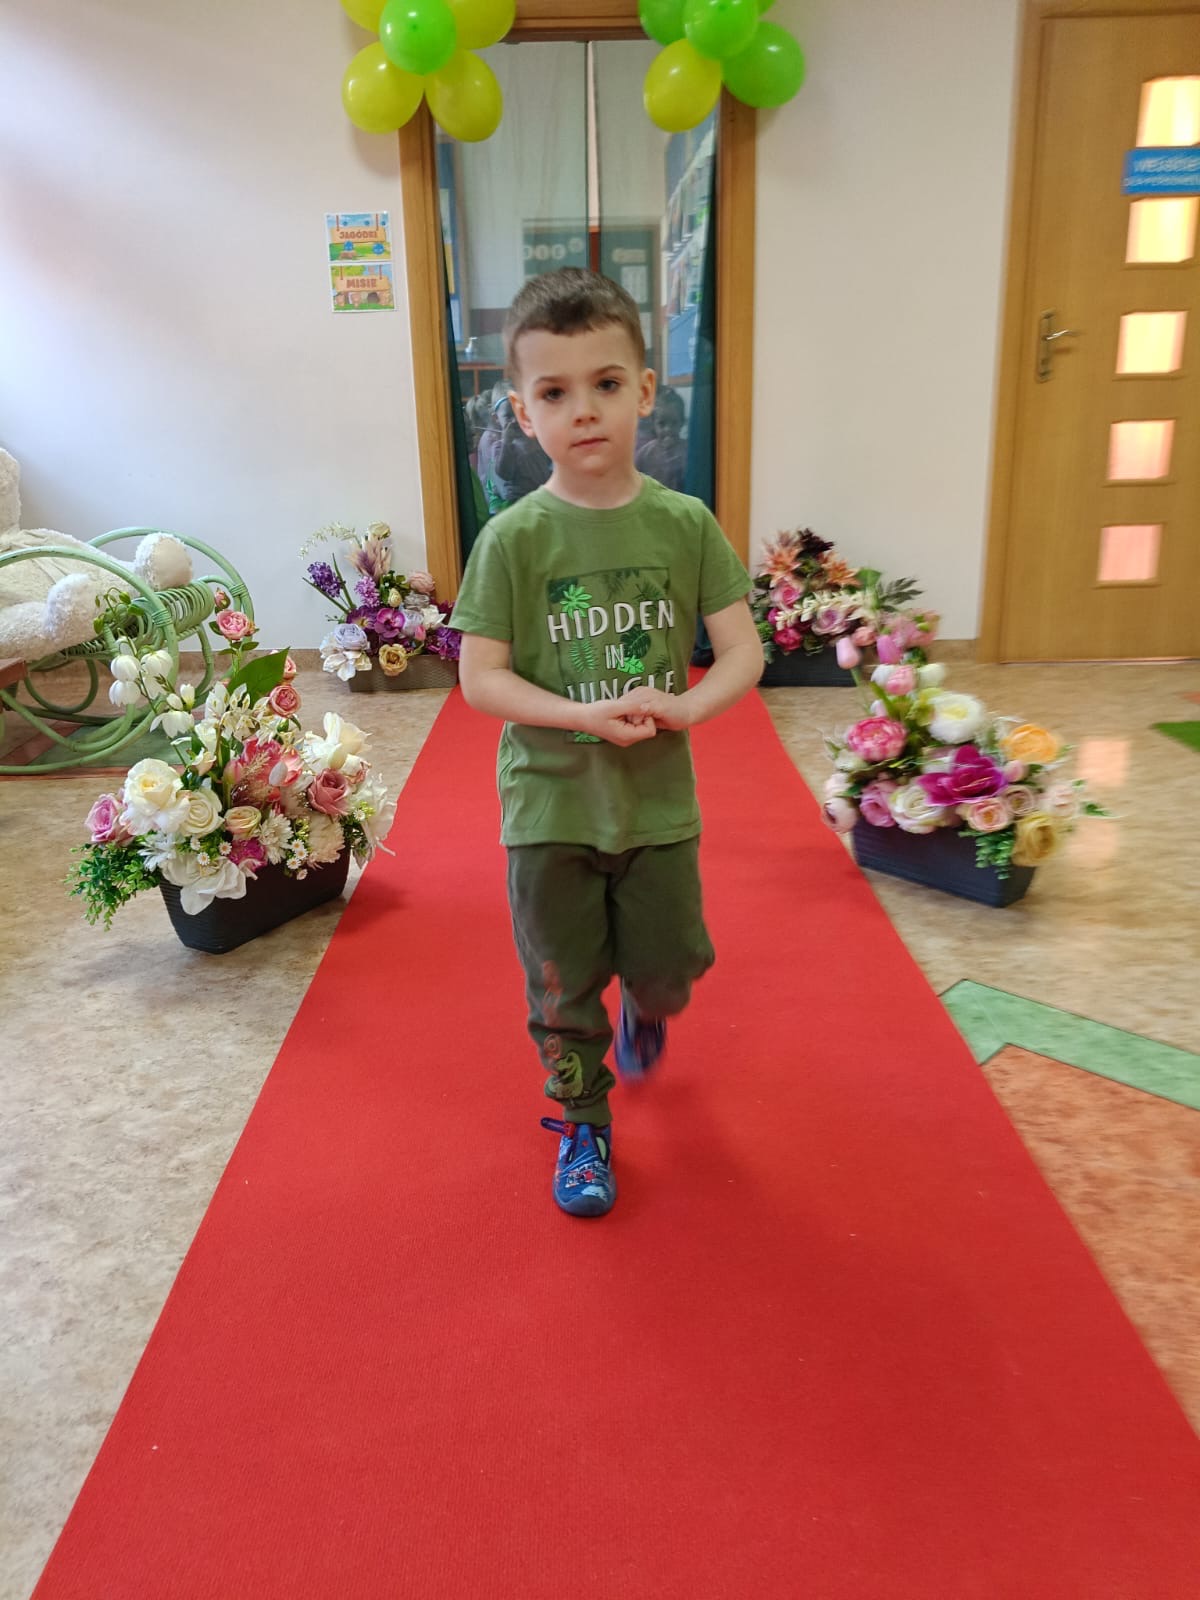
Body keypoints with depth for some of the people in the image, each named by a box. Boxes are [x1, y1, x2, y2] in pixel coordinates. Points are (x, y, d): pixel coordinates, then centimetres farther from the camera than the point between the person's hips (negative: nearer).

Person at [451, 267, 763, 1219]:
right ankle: (583, 1124, 35)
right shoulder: (513, 539, -10)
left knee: (668, 969, 15)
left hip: (659, 800, 2)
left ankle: (644, 1010, 52)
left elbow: (744, 652, -4)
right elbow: (480, 678, -9)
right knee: (563, 988, 11)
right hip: (549, 807, -1)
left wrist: (685, 707, -23)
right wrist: (585, 716, -23)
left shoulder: (685, 524, -6)